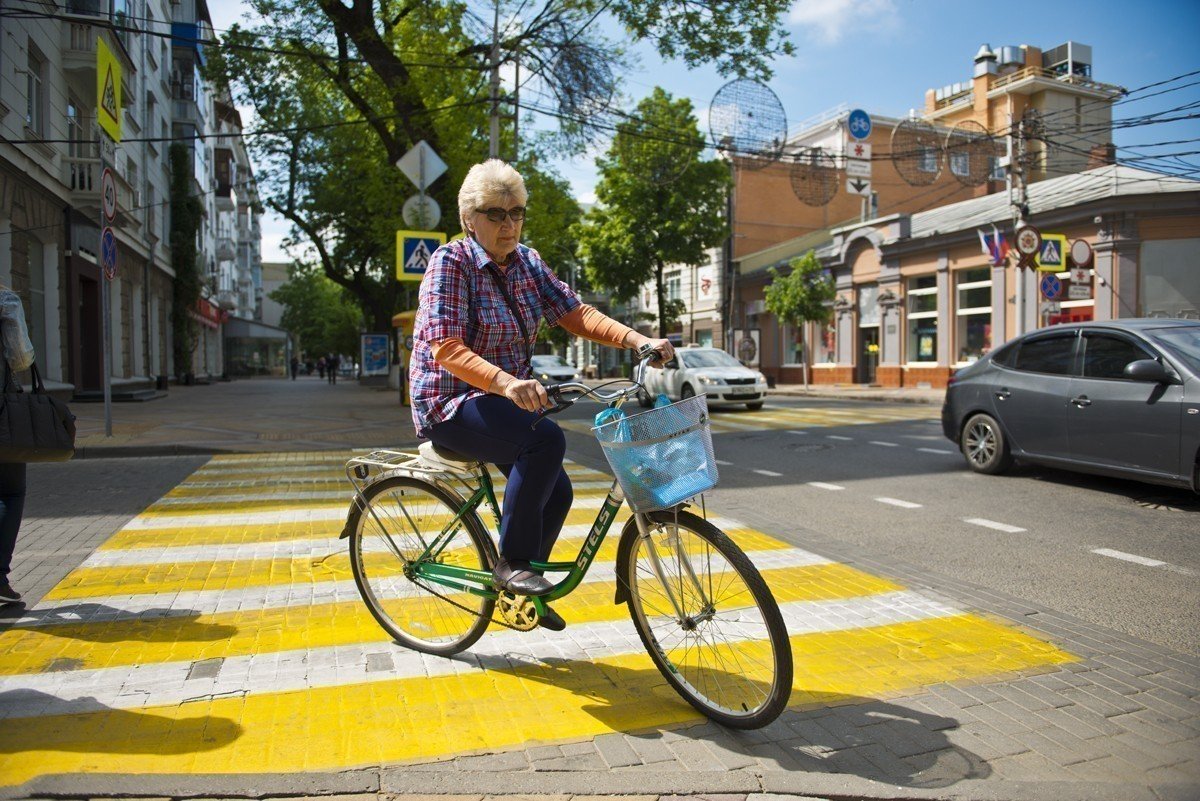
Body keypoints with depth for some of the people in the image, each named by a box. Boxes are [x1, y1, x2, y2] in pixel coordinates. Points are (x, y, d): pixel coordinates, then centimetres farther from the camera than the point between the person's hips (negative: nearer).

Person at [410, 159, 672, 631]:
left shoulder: (526, 262, 4)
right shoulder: (451, 262, -15)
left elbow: (574, 313, -5)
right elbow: (446, 349, -27)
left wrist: (639, 340, -21)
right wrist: (506, 383, -45)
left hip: (503, 399, 7)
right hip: (451, 403, -7)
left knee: (556, 492, 2)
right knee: (545, 440, -30)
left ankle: (520, 591, 25)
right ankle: (512, 565, -15)